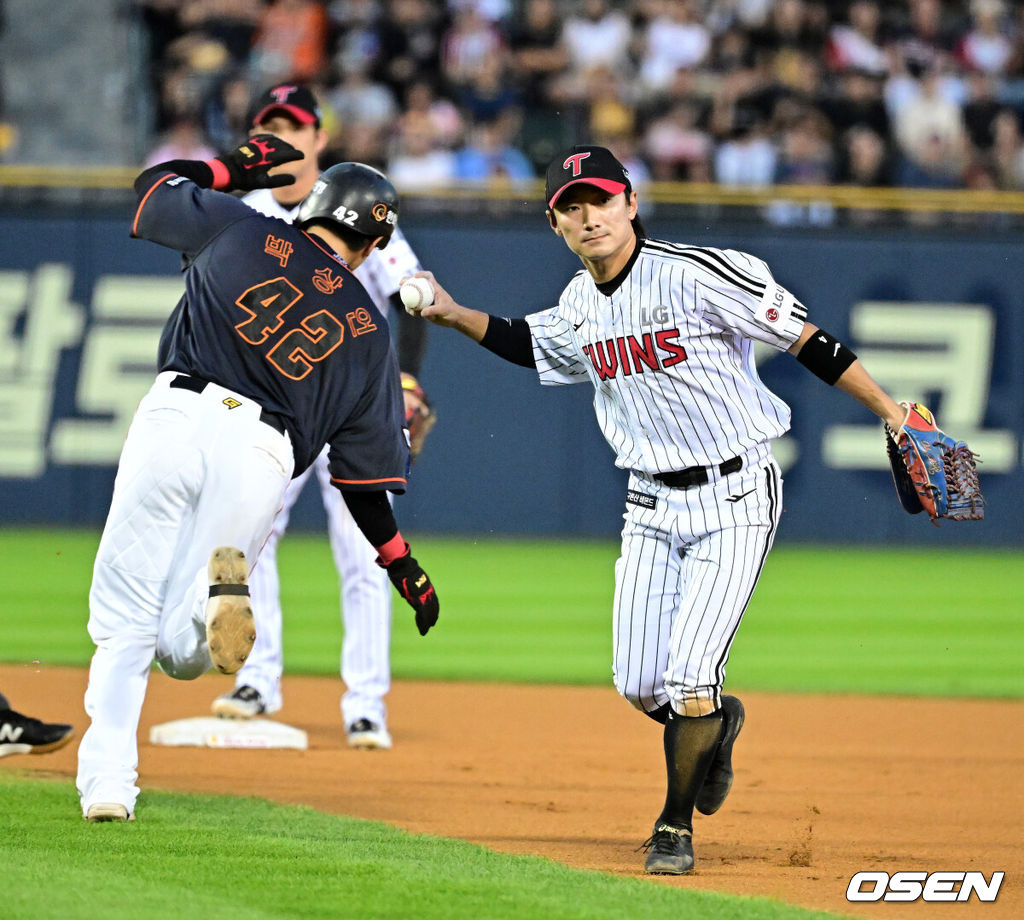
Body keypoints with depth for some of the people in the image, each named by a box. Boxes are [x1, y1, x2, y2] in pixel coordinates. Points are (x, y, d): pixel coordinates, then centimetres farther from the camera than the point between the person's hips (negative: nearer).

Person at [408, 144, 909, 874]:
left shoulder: (699, 276, -18)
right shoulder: (581, 306, 4)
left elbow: (807, 341, -15)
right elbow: (530, 344, 27)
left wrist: (894, 415, -18)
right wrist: (453, 314, 12)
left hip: (735, 502, -6)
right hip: (653, 506, 6)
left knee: (688, 682, -13)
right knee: (640, 685, 4)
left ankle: (677, 826, 8)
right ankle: (716, 723, 38)